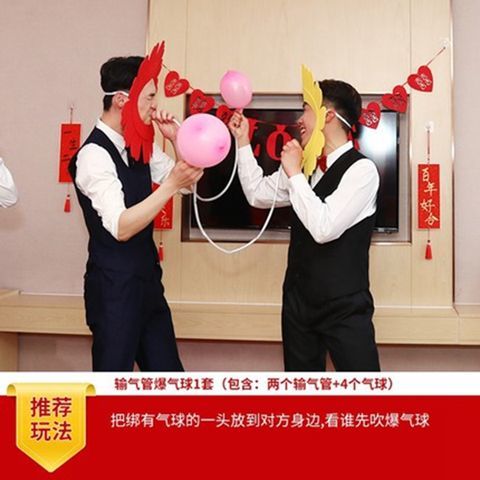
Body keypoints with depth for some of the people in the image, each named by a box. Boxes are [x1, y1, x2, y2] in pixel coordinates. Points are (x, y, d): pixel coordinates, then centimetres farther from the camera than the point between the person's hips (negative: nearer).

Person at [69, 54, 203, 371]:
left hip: (147, 281, 8)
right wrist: (171, 185, -34)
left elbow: (188, 179, 14)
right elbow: (121, 228, -27)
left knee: (169, 377, 15)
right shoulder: (94, 155, -19)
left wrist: (178, 140, -3)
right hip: (114, 288, -8)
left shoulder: (140, 146, 6)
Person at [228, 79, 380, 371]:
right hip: (299, 299, 7)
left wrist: (295, 174, -18)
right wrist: (243, 141, 11)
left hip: (344, 306, -7)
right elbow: (258, 194, 16)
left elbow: (324, 228, -27)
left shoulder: (361, 169, -16)